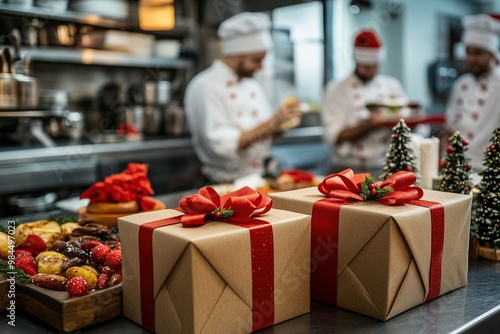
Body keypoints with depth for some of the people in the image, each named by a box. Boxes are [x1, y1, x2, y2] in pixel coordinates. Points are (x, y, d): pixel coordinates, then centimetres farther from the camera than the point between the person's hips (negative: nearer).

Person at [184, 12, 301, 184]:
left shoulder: (253, 85, 12)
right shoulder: (204, 87, -12)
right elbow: (224, 146, -20)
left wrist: (282, 123, -3)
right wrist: (271, 123, -19)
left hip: (260, 178, 7)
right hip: (225, 187, -6)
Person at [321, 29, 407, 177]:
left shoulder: (392, 86, 11)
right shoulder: (336, 90, 0)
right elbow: (334, 136, -9)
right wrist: (369, 125, -20)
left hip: (385, 166, 3)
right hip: (349, 168, -3)